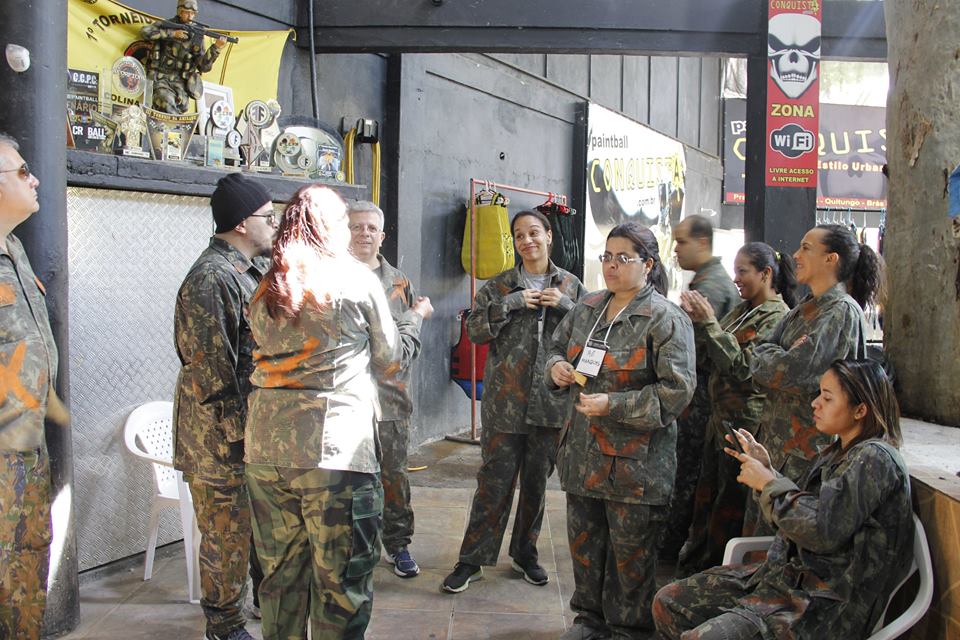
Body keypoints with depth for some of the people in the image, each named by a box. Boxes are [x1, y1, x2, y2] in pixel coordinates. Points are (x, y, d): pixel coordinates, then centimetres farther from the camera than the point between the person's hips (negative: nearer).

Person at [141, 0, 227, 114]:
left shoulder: (197, 36, 7)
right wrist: (172, 33, -15)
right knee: (167, 104, -31)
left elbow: (204, 67, 0)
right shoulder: (167, 25, 4)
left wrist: (216, 48, -14)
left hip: (179, 82, 2)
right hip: (159, 79, -2)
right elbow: (145, 32, -13)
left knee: (181, 104, -28)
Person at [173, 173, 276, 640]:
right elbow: (209, 366, -22)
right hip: (224, 436, -9)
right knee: (228, 533, 3)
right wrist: (234, 432, -20)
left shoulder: (253, 270, 12)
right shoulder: (210, 278, -19)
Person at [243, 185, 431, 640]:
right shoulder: (356, 279, -2)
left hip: (266, 448, 5)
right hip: (334, 447, -5)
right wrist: (414, 318, 24)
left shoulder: (267, 287, 11)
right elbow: (390, 362, 5)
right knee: (340, 582, 4)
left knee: (281, 573, 15)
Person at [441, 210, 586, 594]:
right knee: (494, 483, -1)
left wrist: (565, 306, -13)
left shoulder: (570, 286, 7)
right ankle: (472, 559, 10)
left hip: (549, 403, 2)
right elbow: (475, 330, -5)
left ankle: (525, 553, 29)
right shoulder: (499, 287, 4)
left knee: (537, 483, 13)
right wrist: (510, 304, -17)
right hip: (504, 403, -2)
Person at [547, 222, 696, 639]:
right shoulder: (587, 308, 8)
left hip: (635, 459, -7)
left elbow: (677, 390, -19)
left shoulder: (665, 318, -14)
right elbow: (557, 346, 23)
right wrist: (556, 366, -1)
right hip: (582, 451, 7)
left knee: (631, 552, 7)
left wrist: (613, 405, -23)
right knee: (584, 541, 18)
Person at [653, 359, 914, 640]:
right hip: (792, 573, 10)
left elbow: (822, 531, -25)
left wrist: (769, 484, -13)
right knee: (667, 603, 3)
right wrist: (767, 472, 4)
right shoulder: (841, 451, 14)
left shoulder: (874, 459, -16)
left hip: (827, 603, -10)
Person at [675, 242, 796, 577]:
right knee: (707, 493, 16)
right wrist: (698, 320, -6)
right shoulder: (741, 311, 12)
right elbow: (710, 358, 10)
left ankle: (712, 569, 16)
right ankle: (694, 566, 28)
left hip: (747, 422, -9)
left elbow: (743, 367, -21)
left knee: (731, 501, 4)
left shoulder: (777, 317, -14)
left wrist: (709, 323, -21)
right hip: (722, 417, 9)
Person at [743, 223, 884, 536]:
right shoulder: (803, 310, 15)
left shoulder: (843, 311, -12)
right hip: (774, 440, 8)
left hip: (806, 449, -8)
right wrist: (776, 358, -10)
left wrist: (765, 357, -2)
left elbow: (793, 370, -20)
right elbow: (760, 360, 10)